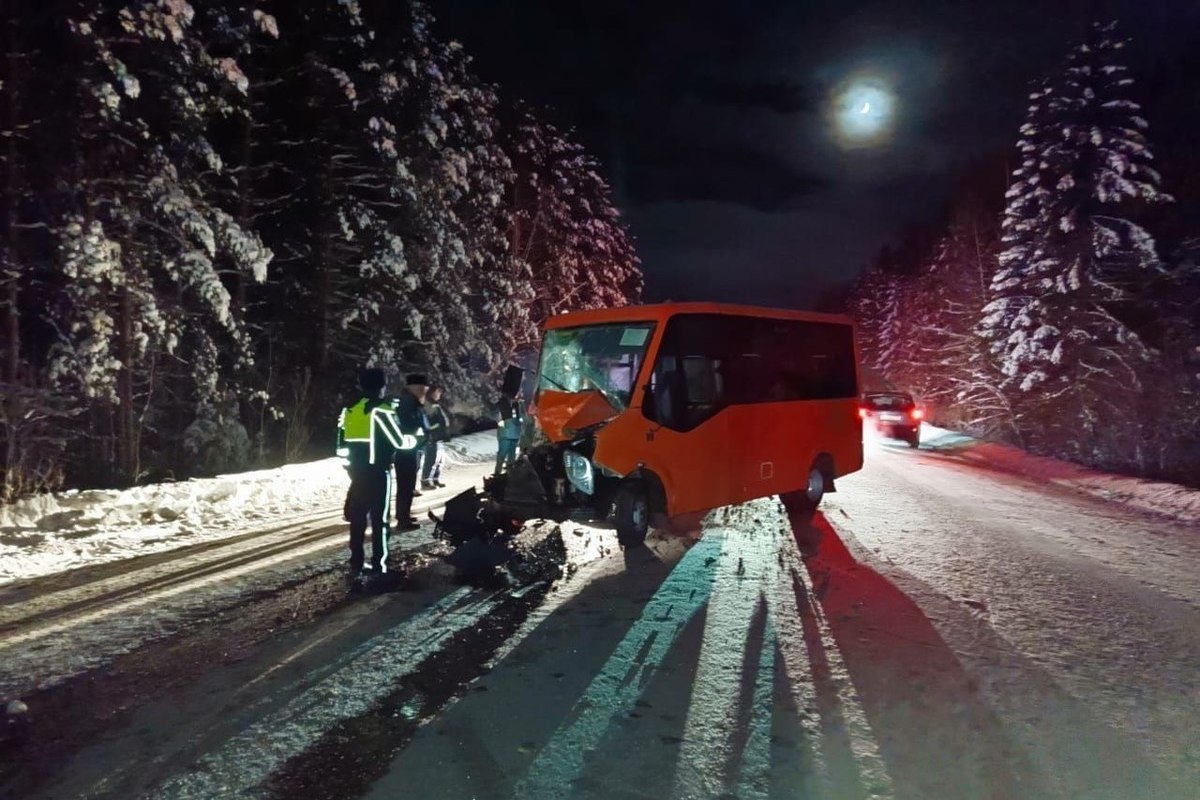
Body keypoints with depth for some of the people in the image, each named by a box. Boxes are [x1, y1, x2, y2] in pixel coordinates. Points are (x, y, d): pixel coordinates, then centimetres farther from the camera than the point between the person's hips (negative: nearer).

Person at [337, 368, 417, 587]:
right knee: (379, 520, 1)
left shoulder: (349, 410, 8)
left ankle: (356, 566, 15)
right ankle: (379, 566, 3)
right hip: (378, 472, -6)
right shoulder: (382, 410, -12)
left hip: (357, 471, 6)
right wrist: (413, 440, 8)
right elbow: (398, 441, -11)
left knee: (357, 520, 11)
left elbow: (341, 444, 10)